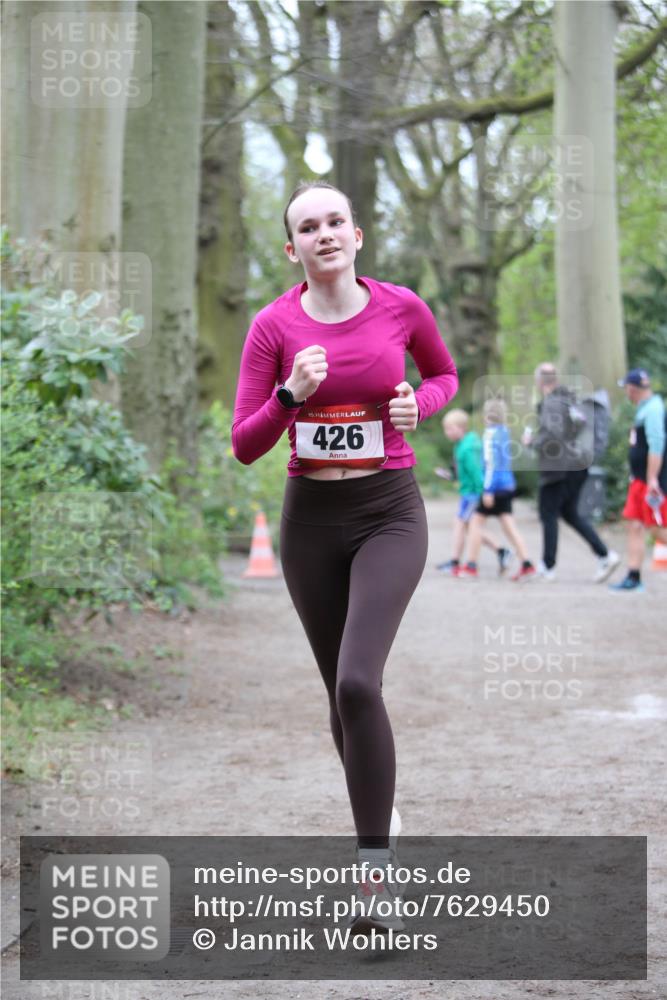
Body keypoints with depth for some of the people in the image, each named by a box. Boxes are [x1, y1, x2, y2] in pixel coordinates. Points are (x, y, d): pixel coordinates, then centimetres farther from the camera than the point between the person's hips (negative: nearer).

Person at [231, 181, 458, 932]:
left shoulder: (402, 307, -3)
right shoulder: (273, 326, -4)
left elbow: (445, 374, 17)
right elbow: (245, 446, -4)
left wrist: (420, 403, -5)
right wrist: (291, 394, -22)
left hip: (390, 513, -2)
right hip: (311, 517, 2)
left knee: (357, 682, -22)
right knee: (343, 692, 12)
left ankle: (374, 872, -17)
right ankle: (378, 836, 36)